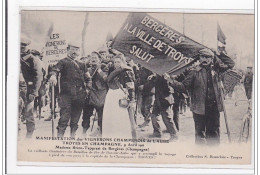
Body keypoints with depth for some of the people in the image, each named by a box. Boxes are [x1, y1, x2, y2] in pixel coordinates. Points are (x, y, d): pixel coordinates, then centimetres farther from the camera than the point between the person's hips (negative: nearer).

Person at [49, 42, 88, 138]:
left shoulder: (80, 64, 23)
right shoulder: (63, 62, 6)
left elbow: (84, 77, 28)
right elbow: (56, 68, -14)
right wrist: (53, 75, -34)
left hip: (80, 94, 6)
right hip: (67, 93, -5)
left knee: (76, 115, 8)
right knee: (65, 114, -11)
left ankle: (73, 134, 16)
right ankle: (60, 135, -11)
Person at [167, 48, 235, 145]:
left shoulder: (215, 68, 6)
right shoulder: (194, 71, -3)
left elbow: (231, 64, 18)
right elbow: (184, 86, -5)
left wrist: (219, 55, 12)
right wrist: (172, 81, -20)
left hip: (214, 107, 3)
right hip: (199, 107, -3)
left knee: (214, 133, 11)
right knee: (200, 133, 2)